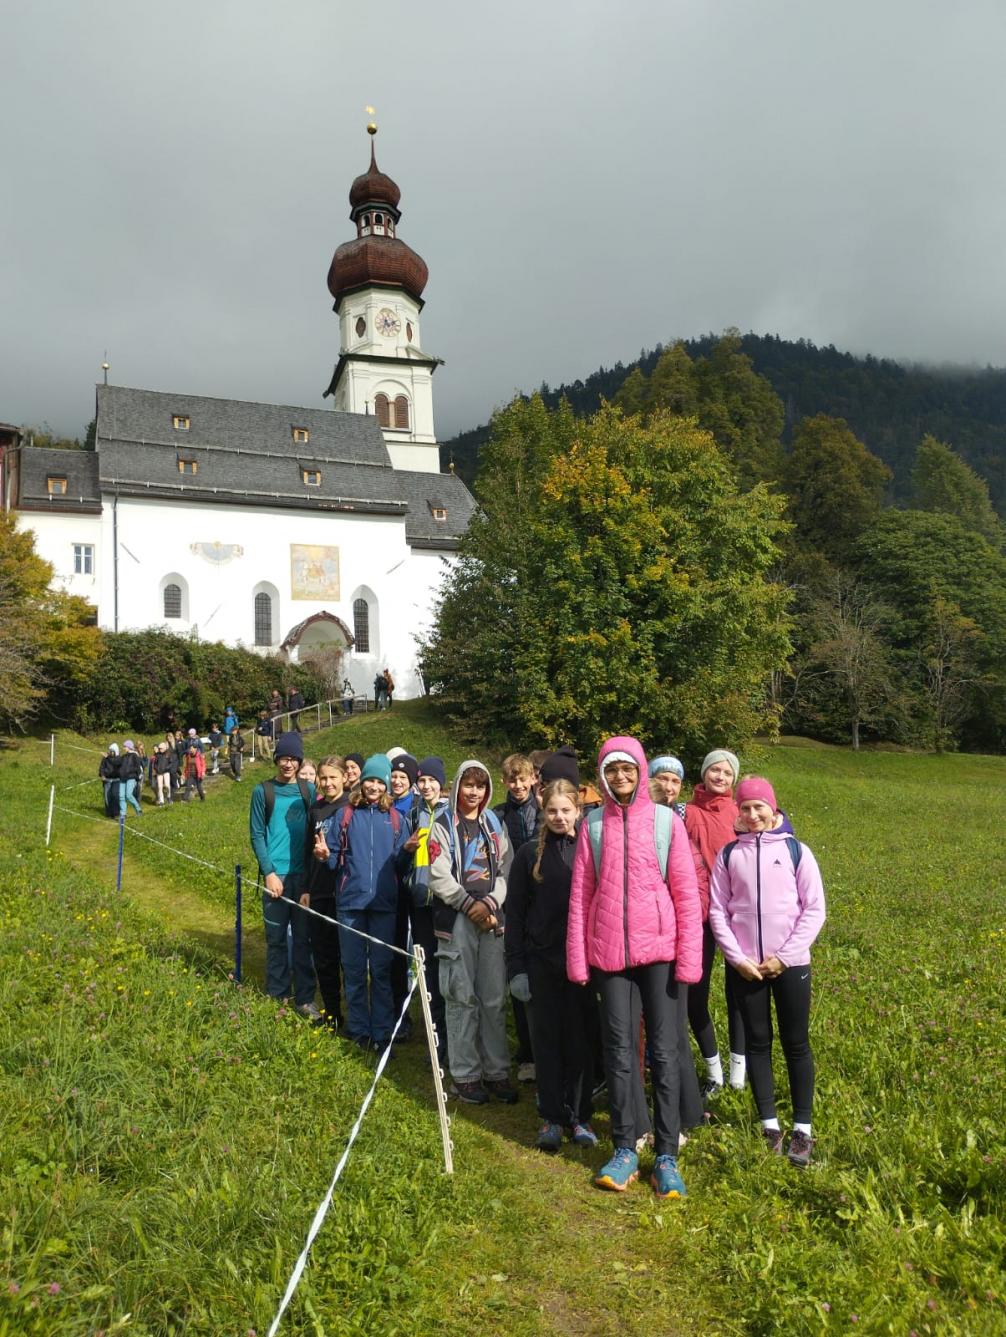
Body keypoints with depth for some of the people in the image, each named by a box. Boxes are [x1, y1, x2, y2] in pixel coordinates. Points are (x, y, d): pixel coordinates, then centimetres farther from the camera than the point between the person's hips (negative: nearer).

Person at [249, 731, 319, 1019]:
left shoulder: (308, 790, 6)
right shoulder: (263, 791, 2)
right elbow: (257, 835, 0)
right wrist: (269, 872, -9)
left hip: (303, 874, 1)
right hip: (276, 875, -1)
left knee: (303, 938, 4)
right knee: (276, 938, 5)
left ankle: (305, 998, 11)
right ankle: (277, 996, 17)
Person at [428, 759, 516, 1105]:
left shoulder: (494, 825, 13)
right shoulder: (443, 826, 1)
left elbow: (506, 870, 8)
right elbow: (439, 878, -7)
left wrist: (490, 902, -8)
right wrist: (470, 905, -13)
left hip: (491, 918, 4)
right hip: (456, 920, -3)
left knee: (494, 998, 6)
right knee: (462, 998, 1)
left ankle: (497, 1072, 16)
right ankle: (465, 1075, 10)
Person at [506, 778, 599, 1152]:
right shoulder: (529, 854, 2)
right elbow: (515, 913, 3)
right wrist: (516, 967, -3)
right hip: (541, 961, 0)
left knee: (581, 1040, 6)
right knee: (546, 1040, 6)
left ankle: (580, 1117, 20)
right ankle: (551, 1118, 17)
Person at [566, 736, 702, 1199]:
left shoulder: (667, 821, -1)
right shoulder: (593, 826, 4)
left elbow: (686, 892, -1)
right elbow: (580, 895, 4)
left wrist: (689, 957, -6)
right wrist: (577, 958, 0)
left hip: (659, 950, -1)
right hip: (609, 952, 1)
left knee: (664, 1051, 3)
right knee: (619, 1052, 7)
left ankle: (666, 1155, 14)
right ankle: (624, 1151, 19)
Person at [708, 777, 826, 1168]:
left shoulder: (795, 851, -1)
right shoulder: (729, 854, 2)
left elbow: (815, 909, -2)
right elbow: (717, 910, 3)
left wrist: (784, 957, -8)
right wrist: (738, 958, -7)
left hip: (790, 964, -1)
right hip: (744, 967, 1)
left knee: (796, 1044, 5)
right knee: (757, 1043, 8)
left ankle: (802, 1129, 15)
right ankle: (769, 1125, 18)